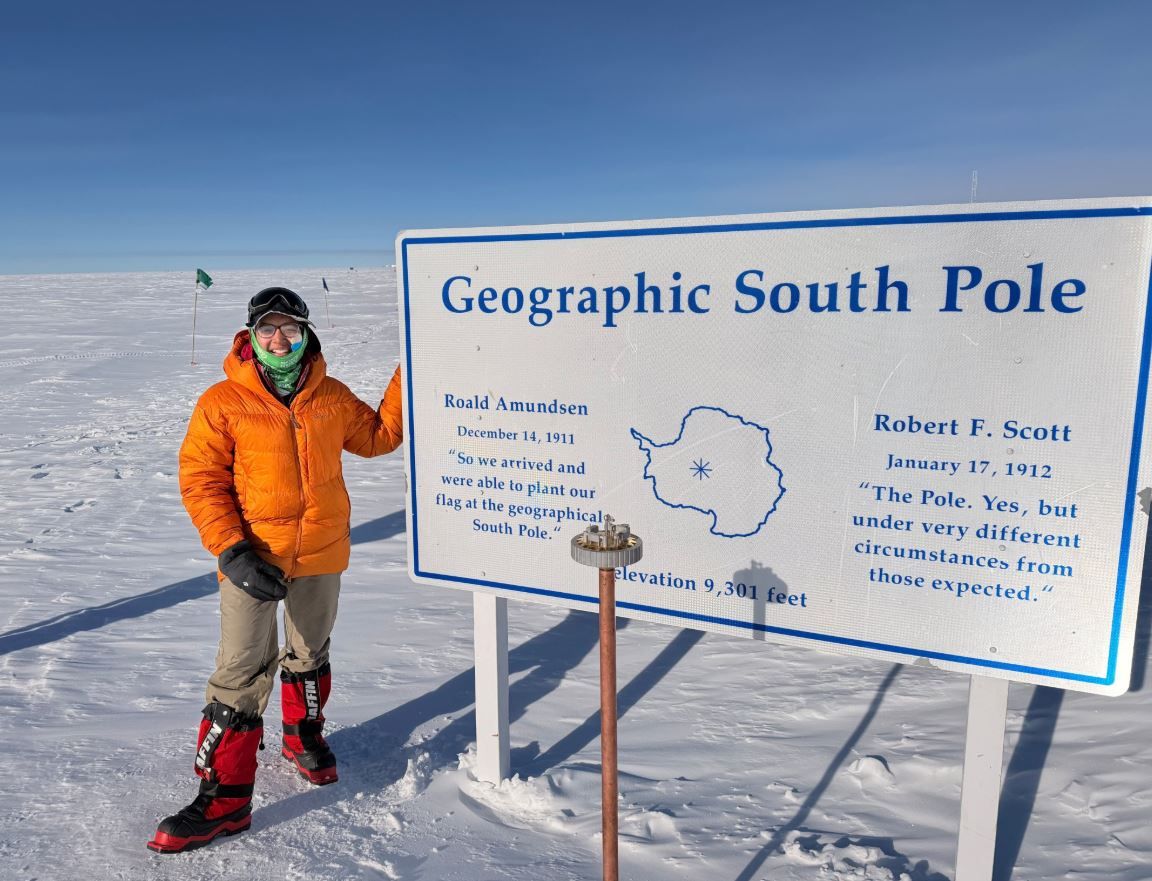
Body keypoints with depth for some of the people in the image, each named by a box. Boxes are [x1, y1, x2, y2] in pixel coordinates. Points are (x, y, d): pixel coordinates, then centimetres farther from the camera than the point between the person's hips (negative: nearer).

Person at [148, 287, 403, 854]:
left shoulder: (331, 397, 2)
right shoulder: (223, 403, -8)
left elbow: (377, 436, 12)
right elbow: (200, 479, -9)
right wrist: (231, 548, -19)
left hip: (321, 555, 4)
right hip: (251, 557, -3)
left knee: (310, 656, 22)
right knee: (241, 674, -2)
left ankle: (303, 737, 47)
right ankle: (223, 796, 12)